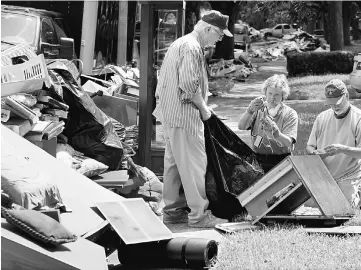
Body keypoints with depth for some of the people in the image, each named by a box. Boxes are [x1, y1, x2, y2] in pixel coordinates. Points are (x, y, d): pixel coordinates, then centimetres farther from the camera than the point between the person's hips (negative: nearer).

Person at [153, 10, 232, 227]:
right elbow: (189, 84, -24)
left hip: (171, 112, 11)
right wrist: (203, 108, -11)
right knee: (194, 163, -6)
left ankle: (173, 211, 21)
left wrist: (201, 105, 17)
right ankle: (198, 214, -4)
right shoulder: (192, 48, -16)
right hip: (184, 114, -11)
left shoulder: (181, 43, 17)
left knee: (175, 161, 15)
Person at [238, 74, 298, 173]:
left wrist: (275, 132, -33)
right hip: (257, 160, 2)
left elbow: (288, 143, -12)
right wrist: (250, 110, -28)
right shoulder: (258, 110, 8)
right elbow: (241, 126, -9)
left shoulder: (290, 114, 1)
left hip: (280, 162, -2)